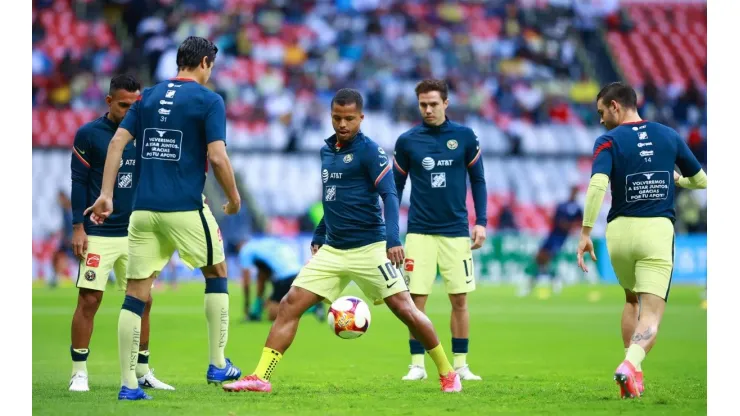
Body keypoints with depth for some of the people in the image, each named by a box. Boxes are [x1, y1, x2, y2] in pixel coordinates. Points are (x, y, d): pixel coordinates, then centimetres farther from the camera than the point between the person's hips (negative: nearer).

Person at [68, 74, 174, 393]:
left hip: (135, 234, 4)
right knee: (89, 300, -7)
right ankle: (79, 372, 2)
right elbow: (78, 182, -2)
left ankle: (142, 371, 15)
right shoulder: (88, 134, -3)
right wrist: (78, 227, -7)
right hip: (98, 234, -4)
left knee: (142, 301, 4)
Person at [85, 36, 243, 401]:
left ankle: (128, 384, 2)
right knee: (217, 274, 18)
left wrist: (106, 195, 5)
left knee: (136, 294, 5)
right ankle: (218, 365, 18)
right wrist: (234, 199, 4)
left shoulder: (148, 97, 12)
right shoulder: (208, 100, -3)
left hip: (143, 208, 4)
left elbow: (117, 142, 5)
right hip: (186, 208, -4)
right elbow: (217, 157, -11)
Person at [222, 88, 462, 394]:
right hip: (332, 250, 6)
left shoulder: (369, 151, -8)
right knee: (289, 305, -4)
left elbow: (389, 195, -16)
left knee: (405, 309, -7)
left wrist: (393, 240, -28)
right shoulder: (327, 150, 12)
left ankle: (447, 374, 10)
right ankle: (260, 378, -4)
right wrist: (318, 236, 22)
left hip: (368, 249, -6)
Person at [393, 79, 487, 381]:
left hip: (456, 231, 0)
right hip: (420, 232, 0)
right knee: (417, 299, -4)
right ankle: (417, 365, 4)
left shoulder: (464, 136, 1)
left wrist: (481, 222, -1)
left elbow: (477, 180, 7)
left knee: (460, 300, 2)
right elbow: (395, 187, 8)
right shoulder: (407, 141, 1)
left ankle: (460, 365, 12)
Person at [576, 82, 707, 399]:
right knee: (651, 314, -5)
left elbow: (597, 186, -17)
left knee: (632, 300, 26)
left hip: (620, 230, 0)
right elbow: (701, 181, 19)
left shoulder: (609, 141, -1)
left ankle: (632, 370, 19)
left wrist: (586, 233, -14)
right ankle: (631, 364, -32)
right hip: (658, 230, 0)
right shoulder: (669, 136, 10)